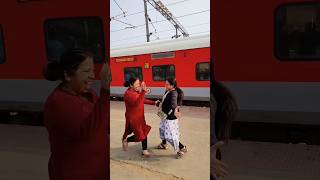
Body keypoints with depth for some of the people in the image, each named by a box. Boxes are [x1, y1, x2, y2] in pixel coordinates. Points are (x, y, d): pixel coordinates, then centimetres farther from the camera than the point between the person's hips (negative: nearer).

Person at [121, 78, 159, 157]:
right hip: (132, 118, -8)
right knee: (139, 136, -1)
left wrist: (154, 103, 11)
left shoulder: (137, 91, 4)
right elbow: (136, 102, -38)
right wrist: (143, 92, -46)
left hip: (140, 117, 9)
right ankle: (125, 140, 25)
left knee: (144, 132, 11)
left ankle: (145, 151, 23)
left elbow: (143, 100, 18)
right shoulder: (128, 94, -23)